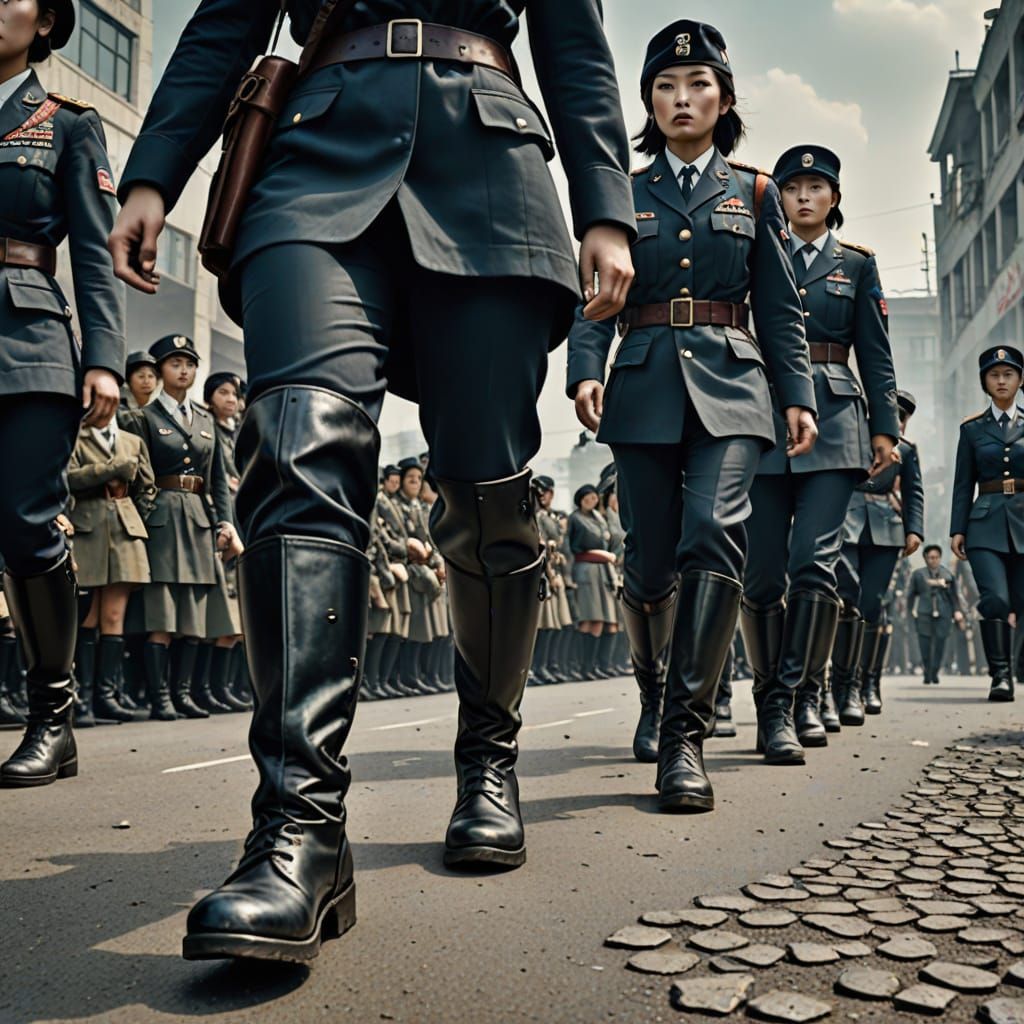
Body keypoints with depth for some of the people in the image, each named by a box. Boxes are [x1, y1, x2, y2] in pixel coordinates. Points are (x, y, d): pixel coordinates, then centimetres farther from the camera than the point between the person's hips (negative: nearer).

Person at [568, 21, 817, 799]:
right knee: (651, 561, 1)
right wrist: (586, 372, -12)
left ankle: (686, 734, -17)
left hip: (730, 386, 0)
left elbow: (780, 308, 12)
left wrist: (798, 395, 3)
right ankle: (654, 689, 30)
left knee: (713, 531, -22)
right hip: (646, 386, 1)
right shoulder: (624, 195, 13)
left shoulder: (754, 194, 15)